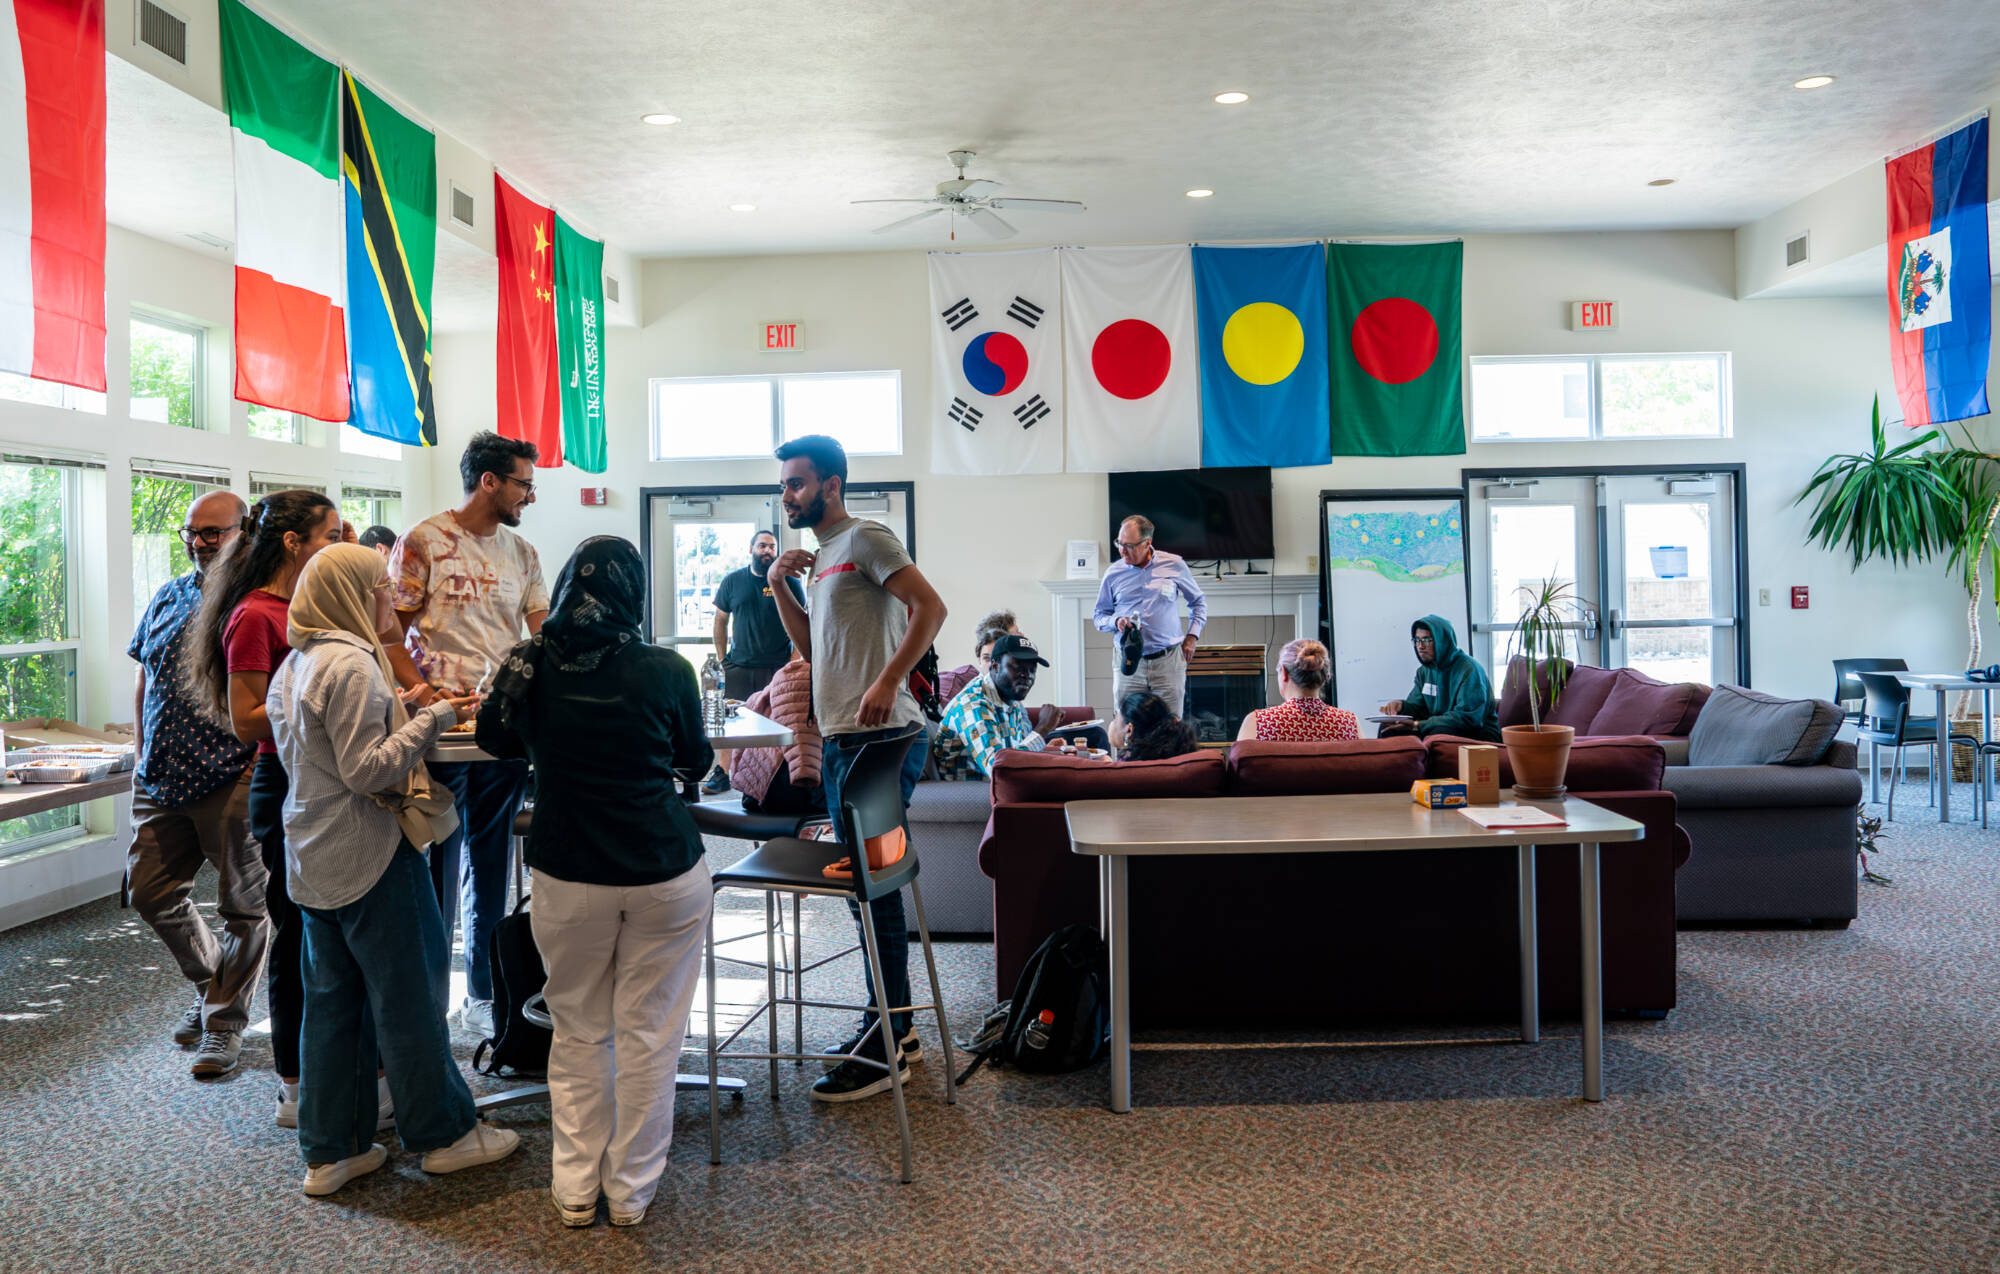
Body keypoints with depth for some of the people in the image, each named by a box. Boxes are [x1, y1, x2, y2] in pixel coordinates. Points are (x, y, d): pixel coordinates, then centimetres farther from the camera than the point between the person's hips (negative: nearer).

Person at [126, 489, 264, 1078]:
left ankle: (224, 1020, 18)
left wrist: (261, 763, -18)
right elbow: (144, 682, 20)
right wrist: (143, 757, 12)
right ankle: (211, 984, 33)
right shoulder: (167, 598, 12)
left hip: (234, 784, -6)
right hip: (161, 783, 7)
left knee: (244, 906, 3)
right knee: (150, 893, 12)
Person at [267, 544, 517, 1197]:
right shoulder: (352, 664, -19)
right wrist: (433, 719, -19)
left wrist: (398, 707, 16)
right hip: (370, 855, -9)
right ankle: (444, 1133, 17)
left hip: (313, 859, 9)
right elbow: (368, 770, -22)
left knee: (332, 1000, 14)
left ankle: (330, 1152, 22)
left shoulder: (295, 665, 11)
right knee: (409, 995, 4)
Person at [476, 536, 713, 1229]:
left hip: (566, 878, 2)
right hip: (663, 873, -2)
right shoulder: (665, 670, -10)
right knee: (648, 1034, 10)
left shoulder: (526, 666, -4)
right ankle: (631, 1189, 22)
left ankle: (575, 1187, 25)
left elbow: (496, 740, 16)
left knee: (578, 1031, 17)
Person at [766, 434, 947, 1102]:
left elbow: (930, 606, -18)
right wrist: (780, 585, 9)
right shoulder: (824, 554, 20)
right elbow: (812, 646, 21)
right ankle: (892, 1023, 27)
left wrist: (889, 682, -25)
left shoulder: (865, 538, -7)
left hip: (879, 738, -10)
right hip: (842, 740, 10)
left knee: (875, 886, -6)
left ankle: (886, 1046, 3)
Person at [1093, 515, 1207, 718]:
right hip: (1128, 663, 1)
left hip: (1168, 662, -1)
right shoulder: (1114, 573, 4)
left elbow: (1198, 602, 17)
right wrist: (1116, 622, -8)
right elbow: (1099, 616, 13)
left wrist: (1192, 636, 5)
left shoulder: (1174, 566, 3)